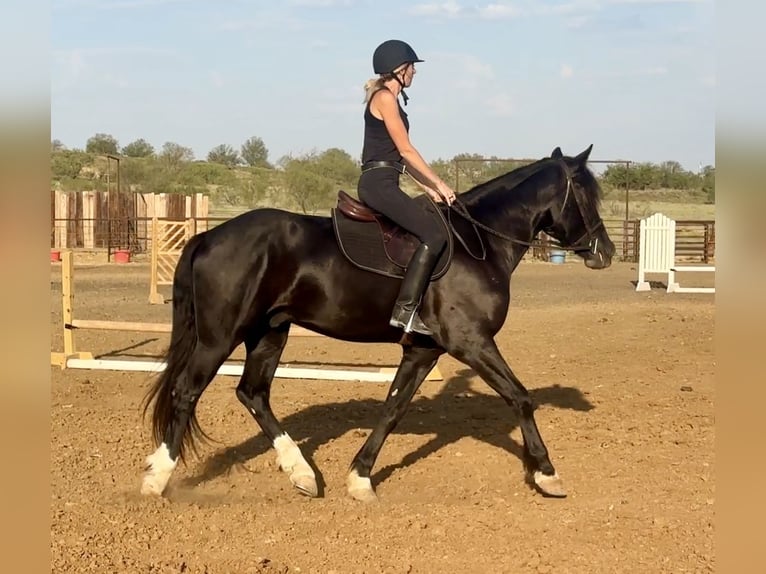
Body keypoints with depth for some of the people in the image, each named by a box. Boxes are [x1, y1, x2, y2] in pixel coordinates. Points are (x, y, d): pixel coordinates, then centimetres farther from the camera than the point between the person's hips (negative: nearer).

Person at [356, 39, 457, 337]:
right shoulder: (384, 98, -8)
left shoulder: (390, 99, 21)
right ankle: (405, 310, -21)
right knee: (434, 234, -19)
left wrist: (429, 187, 16)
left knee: (431, 231, 14)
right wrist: (439, 183, -5)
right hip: (378, 182, -10)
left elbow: (400, 156, 21)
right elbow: (406, 150, -11)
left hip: (381, 185, 10)